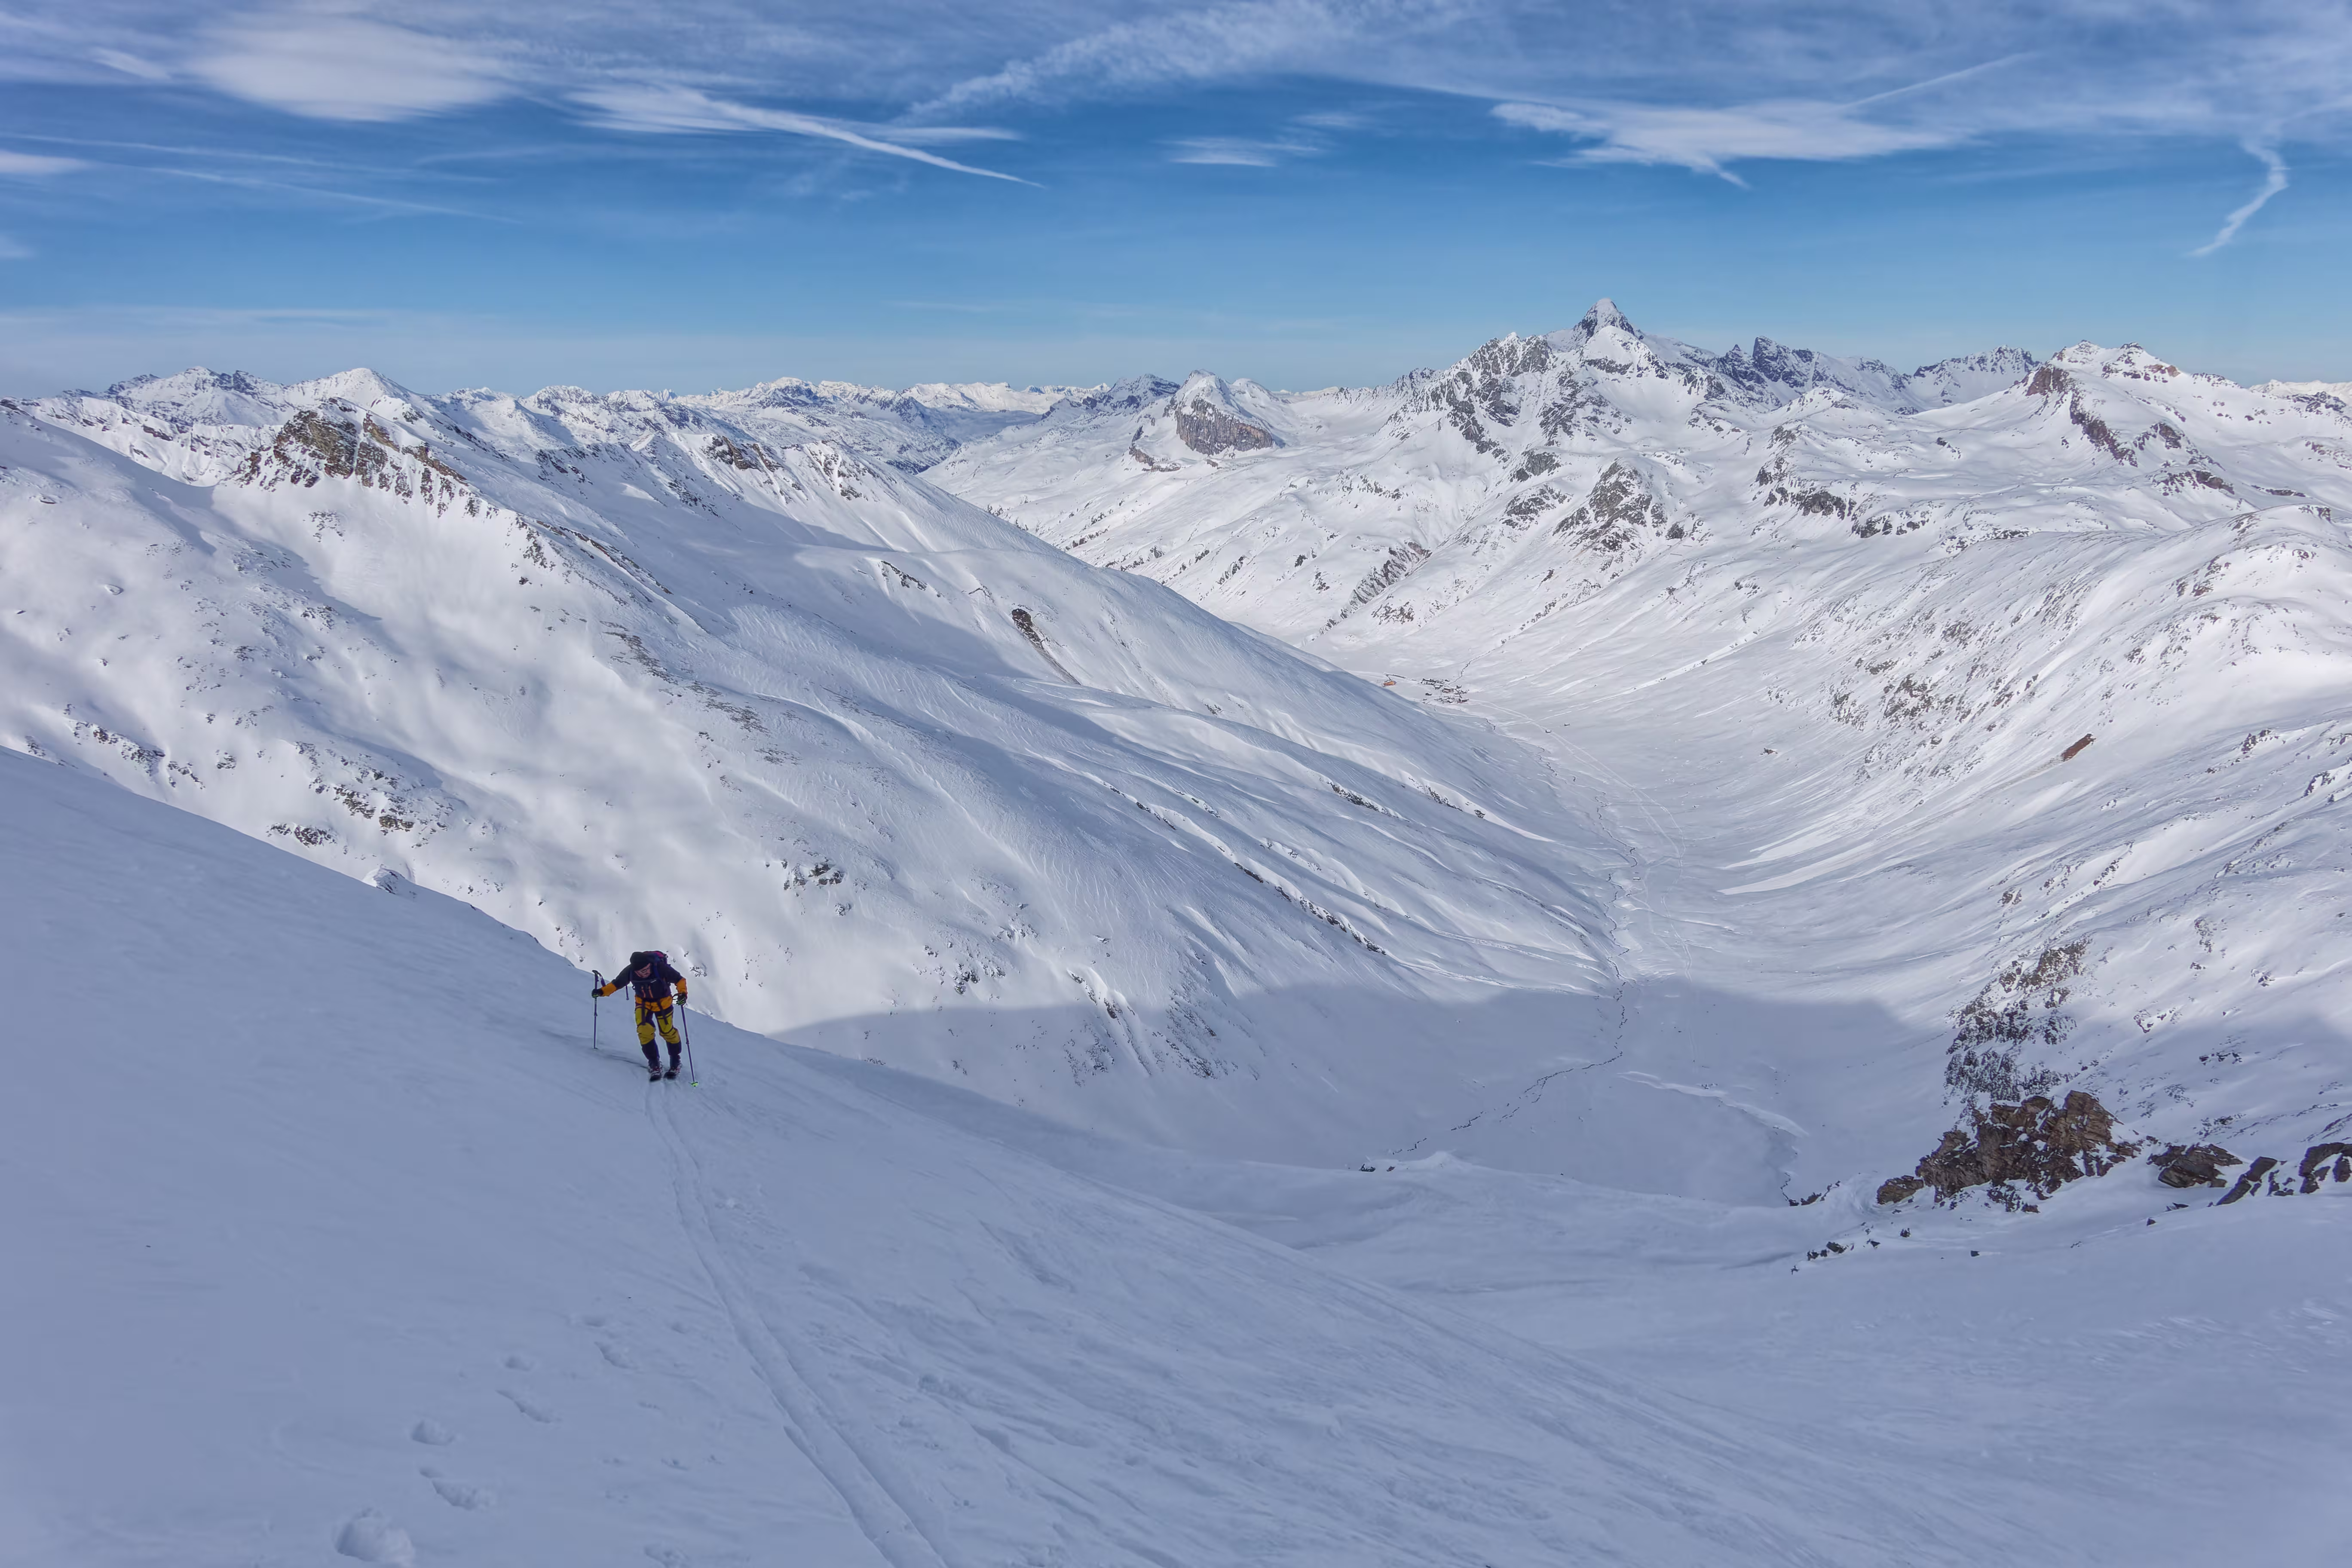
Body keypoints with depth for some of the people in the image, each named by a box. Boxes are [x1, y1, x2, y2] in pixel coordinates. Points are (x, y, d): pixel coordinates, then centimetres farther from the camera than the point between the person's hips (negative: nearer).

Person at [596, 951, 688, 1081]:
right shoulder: (630, 972, -24)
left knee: (668, 1032, 1)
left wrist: (682, 993, -38)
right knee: (644, 1032, -13)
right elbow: (617, 983, -4)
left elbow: (679, 980, -21)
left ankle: (675, 1063, 23)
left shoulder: (660, 968, -32)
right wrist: (603, 991, -18)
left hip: (663, 1002, -2)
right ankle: (654, 1064, 3)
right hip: (643, 1003, 2)